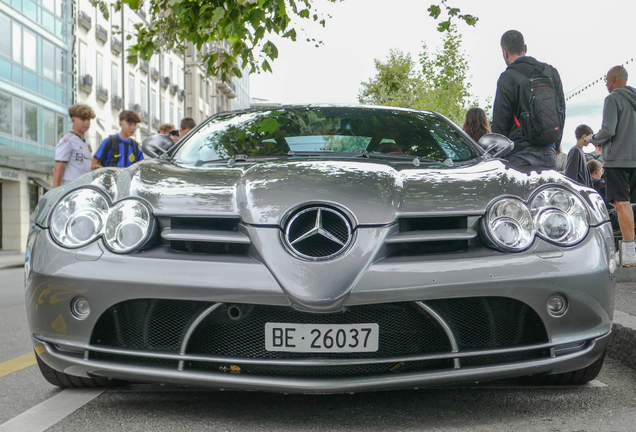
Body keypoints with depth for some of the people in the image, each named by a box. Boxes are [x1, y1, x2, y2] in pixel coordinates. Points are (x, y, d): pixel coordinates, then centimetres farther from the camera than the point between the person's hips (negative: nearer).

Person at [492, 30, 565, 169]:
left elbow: (500, 121, -6)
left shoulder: (507, 78, -7)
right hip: (548, 153, 6)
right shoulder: (551, 73, 12)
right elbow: (562, 112, 17)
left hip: (520, 154, -6)